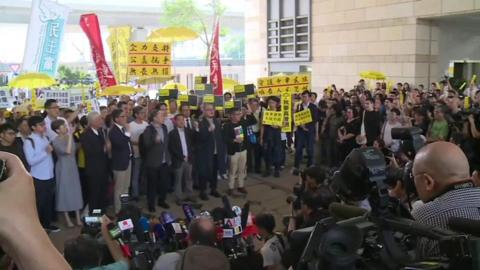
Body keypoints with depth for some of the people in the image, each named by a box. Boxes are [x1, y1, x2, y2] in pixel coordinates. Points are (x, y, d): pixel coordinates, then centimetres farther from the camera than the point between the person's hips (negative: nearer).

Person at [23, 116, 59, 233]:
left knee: (49, 202, 14)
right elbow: (31, 161, -20)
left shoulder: (45, 138, 7)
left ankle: (47, 224, 29)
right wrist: (45, 152, -20)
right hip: (38, 178, -6)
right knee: (39, 203, 3)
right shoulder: (29, 141, -12)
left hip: (49, 176, 6)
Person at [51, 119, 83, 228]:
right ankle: (67, 219, 13)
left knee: (76, 191, 8)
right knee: (65, 192, 3)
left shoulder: (69, 137, 2)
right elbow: (67, 151, -31)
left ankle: (78, 218, 15)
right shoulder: (56, 141, -16)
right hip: (63, 168, -6)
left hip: (73, 167, 6)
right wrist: (70, 136, -27)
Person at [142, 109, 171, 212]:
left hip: (164, 161, 6)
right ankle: (151, 203, 17)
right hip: (153, 161, -6)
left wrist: (168, 157, 15)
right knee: (152, 183, 4)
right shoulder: (148, 129, -12)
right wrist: (155, 141, -37)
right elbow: (146, 145, -19)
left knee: (164, 182, 10)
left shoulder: (164, 127, 7)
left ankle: (161, 200, 28)